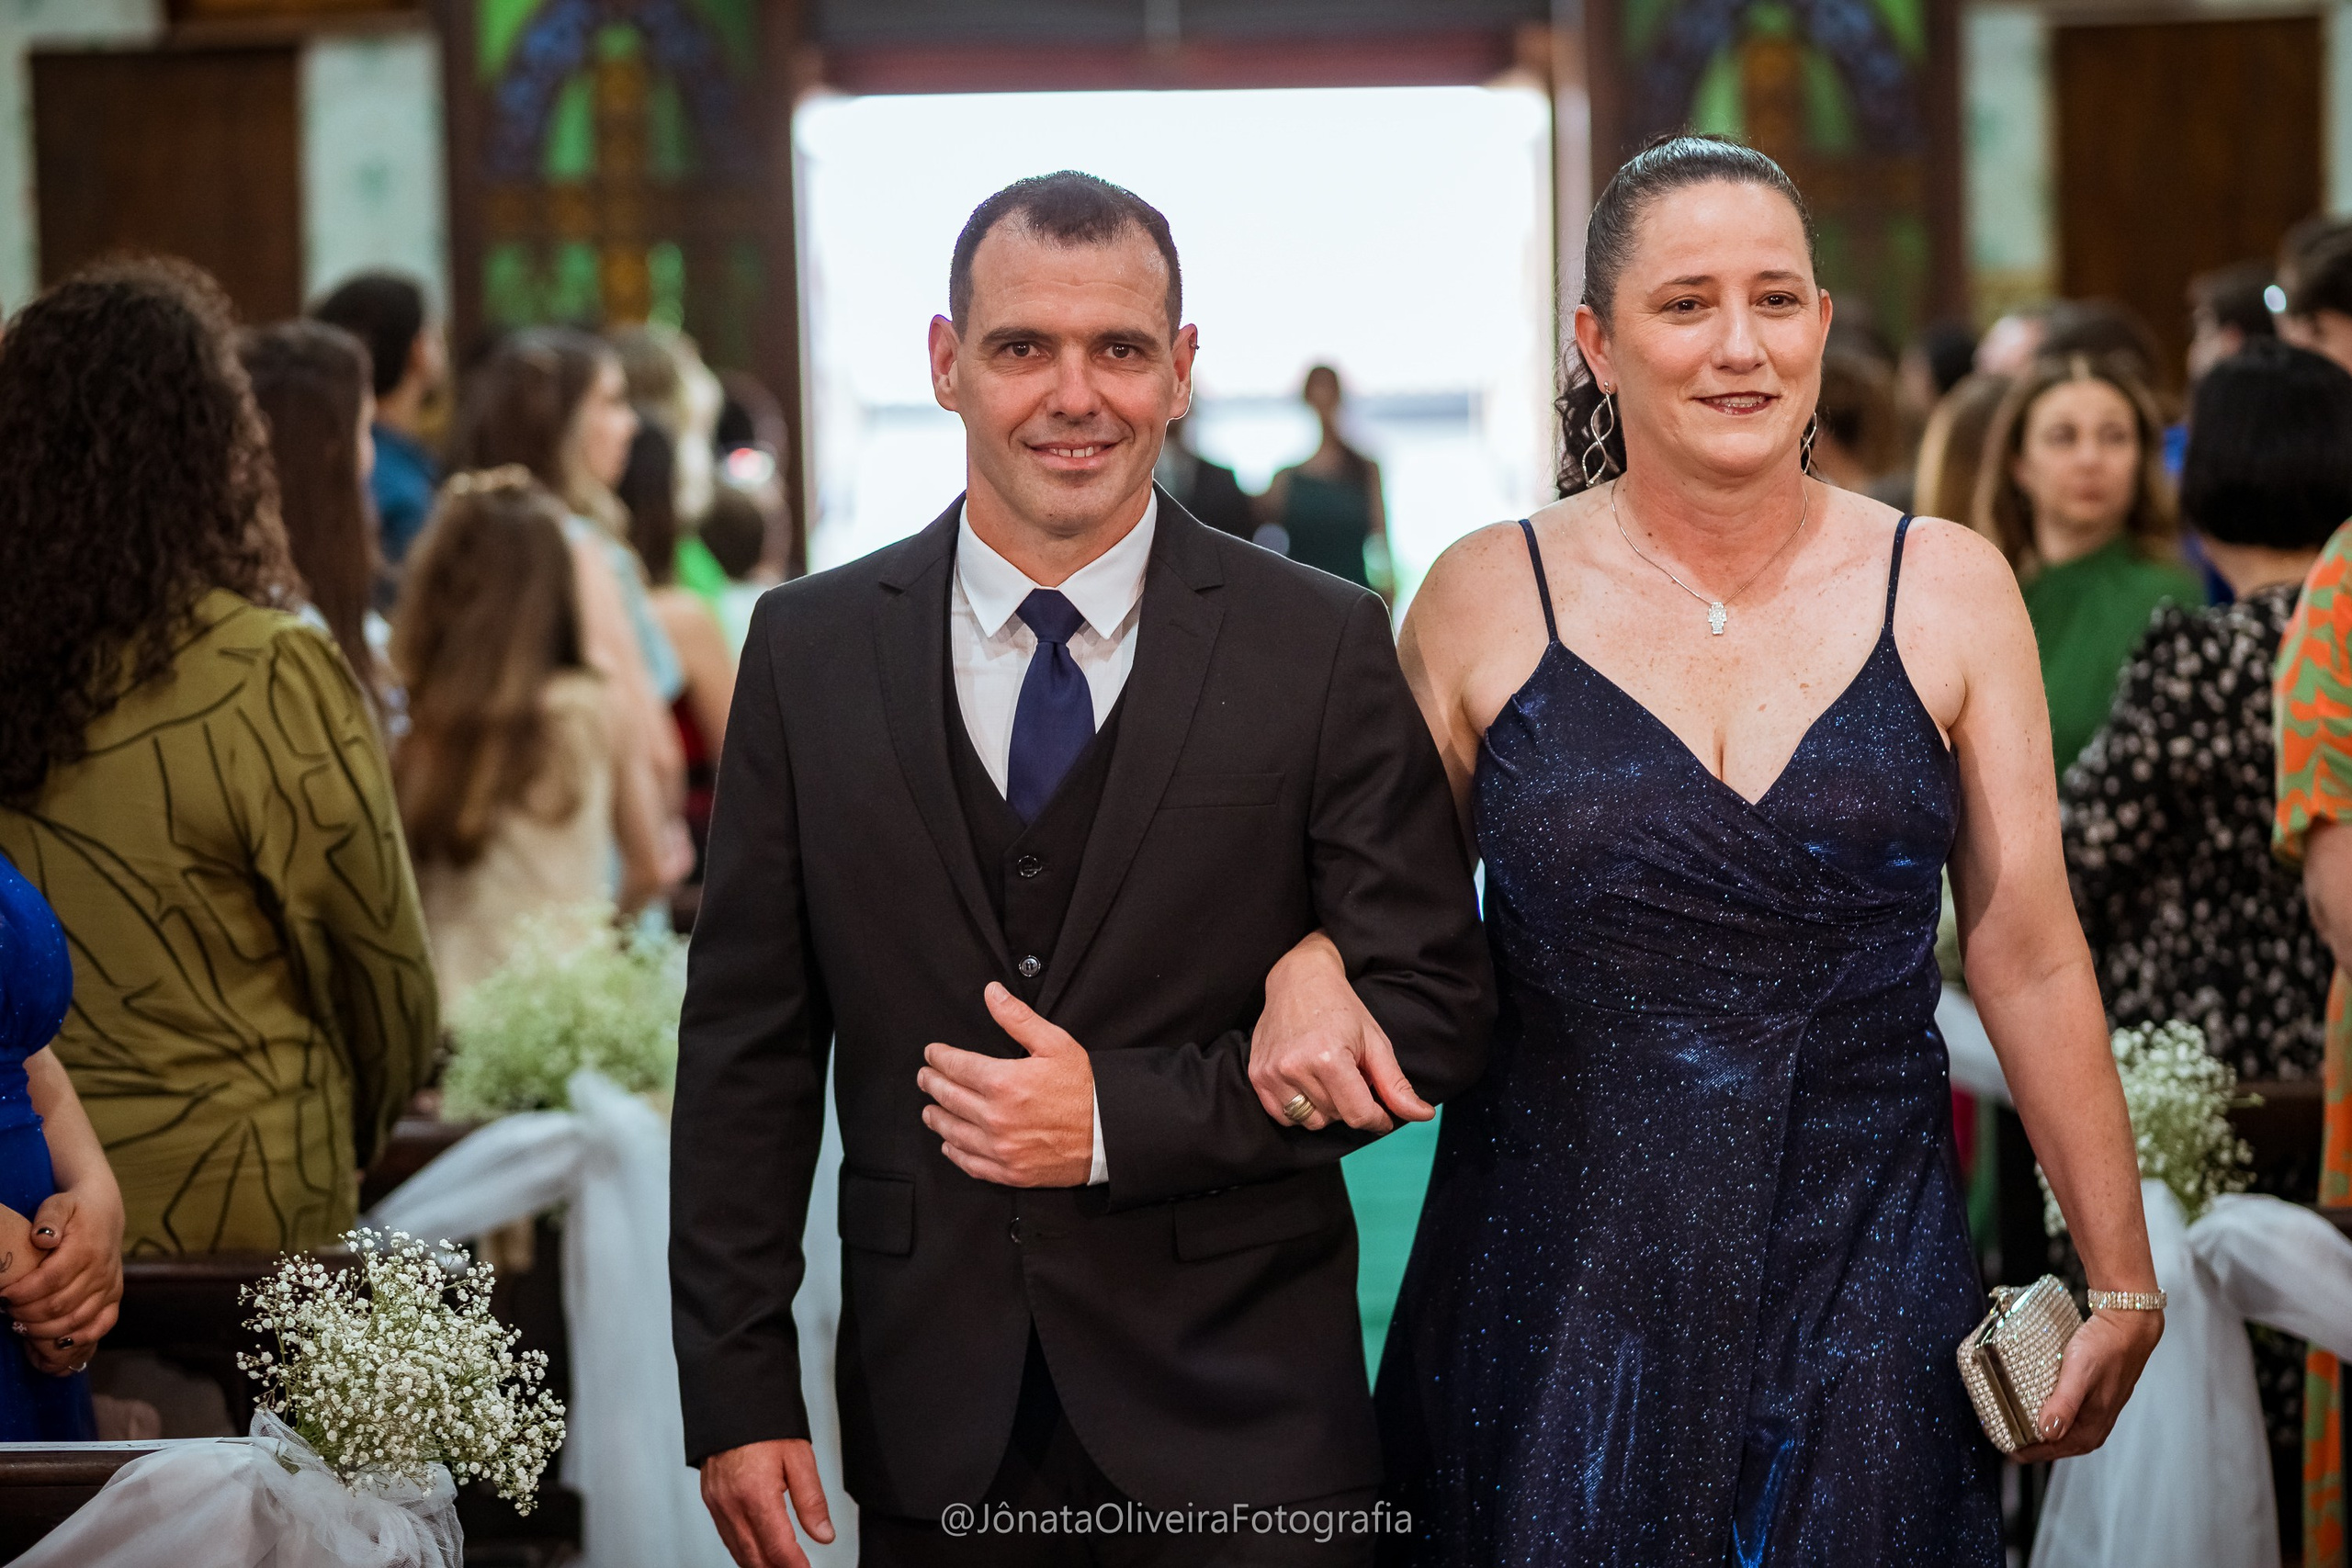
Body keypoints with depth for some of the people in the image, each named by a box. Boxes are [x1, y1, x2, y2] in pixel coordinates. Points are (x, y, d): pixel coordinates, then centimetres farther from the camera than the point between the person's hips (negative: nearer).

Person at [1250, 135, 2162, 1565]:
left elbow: (2031, 955, 2)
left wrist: (2121, 1280, 4)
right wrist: (1308, 974, -14)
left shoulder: (1948, 590, 0)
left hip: (1863, 1287, 1)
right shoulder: (1485, 599, -1)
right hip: (1562, 1285, 0)